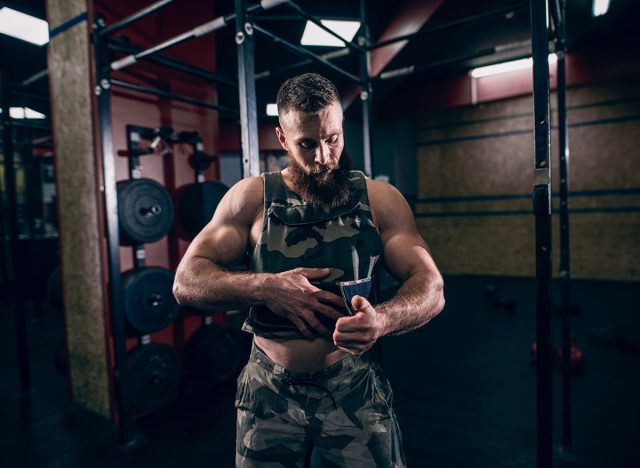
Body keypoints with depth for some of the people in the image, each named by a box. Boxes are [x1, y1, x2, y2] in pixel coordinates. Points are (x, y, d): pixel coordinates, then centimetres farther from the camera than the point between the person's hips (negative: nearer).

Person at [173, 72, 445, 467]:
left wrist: (381, 320, -30)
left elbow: (431, 288, -8)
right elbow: (187, 282, -6)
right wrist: (265, 287, -23)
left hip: (355, 388, 0)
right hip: (270, 391, 1)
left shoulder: (380, 200, -4)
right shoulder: (250, 198, -4)